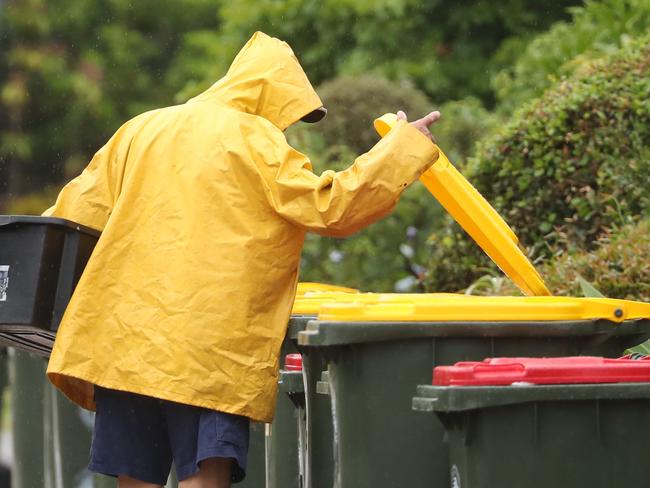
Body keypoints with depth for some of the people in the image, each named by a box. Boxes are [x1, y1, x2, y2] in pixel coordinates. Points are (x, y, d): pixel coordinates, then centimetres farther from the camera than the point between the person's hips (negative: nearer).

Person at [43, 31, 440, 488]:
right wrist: (404, 146, 3)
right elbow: (329, 207, -5)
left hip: (124, 338, 6)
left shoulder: (141, 130, 17)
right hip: (211, 344, -6)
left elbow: (75, 214, 19)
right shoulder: (257, 141, -1)